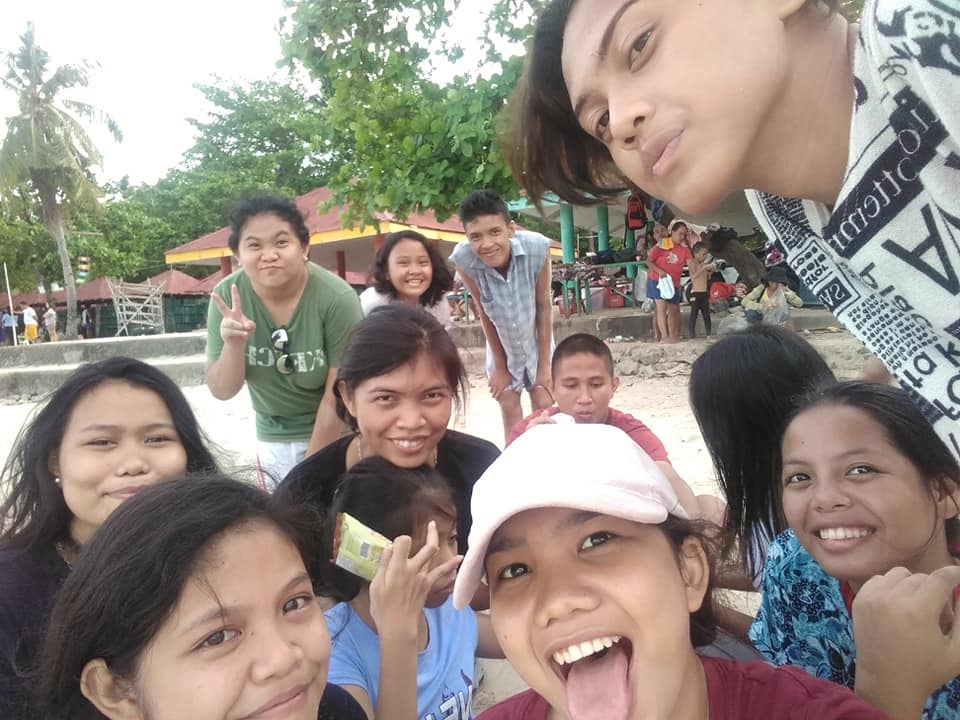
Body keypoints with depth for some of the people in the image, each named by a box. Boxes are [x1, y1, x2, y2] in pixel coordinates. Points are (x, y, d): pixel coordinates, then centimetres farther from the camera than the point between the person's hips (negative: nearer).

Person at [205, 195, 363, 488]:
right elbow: (222, 391, -10)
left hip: (336, 432, -3)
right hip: (272, 436, 3)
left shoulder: (337, 298, -26)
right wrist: (233, 345, -30)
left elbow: (337, 395, -18)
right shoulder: (226, 296, -15)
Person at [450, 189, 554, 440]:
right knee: (509, 411, 9)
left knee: (544, 408, 5)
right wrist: (499, 366, -4)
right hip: (502, 348, 1)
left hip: (537, 343, 0)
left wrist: (545, 363, -10)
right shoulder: (463, 259, -29)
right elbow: (485, 313, -15)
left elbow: (544, 307, -18)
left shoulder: (537, 248, -32)